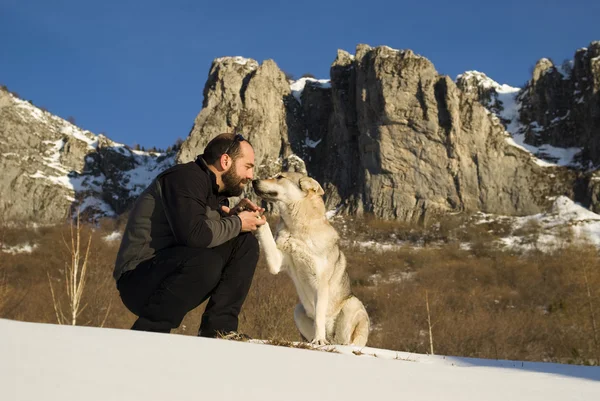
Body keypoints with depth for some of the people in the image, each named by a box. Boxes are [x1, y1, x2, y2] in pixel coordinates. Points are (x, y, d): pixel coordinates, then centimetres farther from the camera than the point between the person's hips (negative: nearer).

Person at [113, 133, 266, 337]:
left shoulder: (214, 189, 14)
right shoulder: (185, 178, -15)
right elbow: (193, 233, -29)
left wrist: (232, 214, -5)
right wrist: (237, 223, -14)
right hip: (139, 280, -9)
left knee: (245, 243, 0)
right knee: (205, 262, -36)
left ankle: (218, 328, -6)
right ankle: (146, 335, -21)